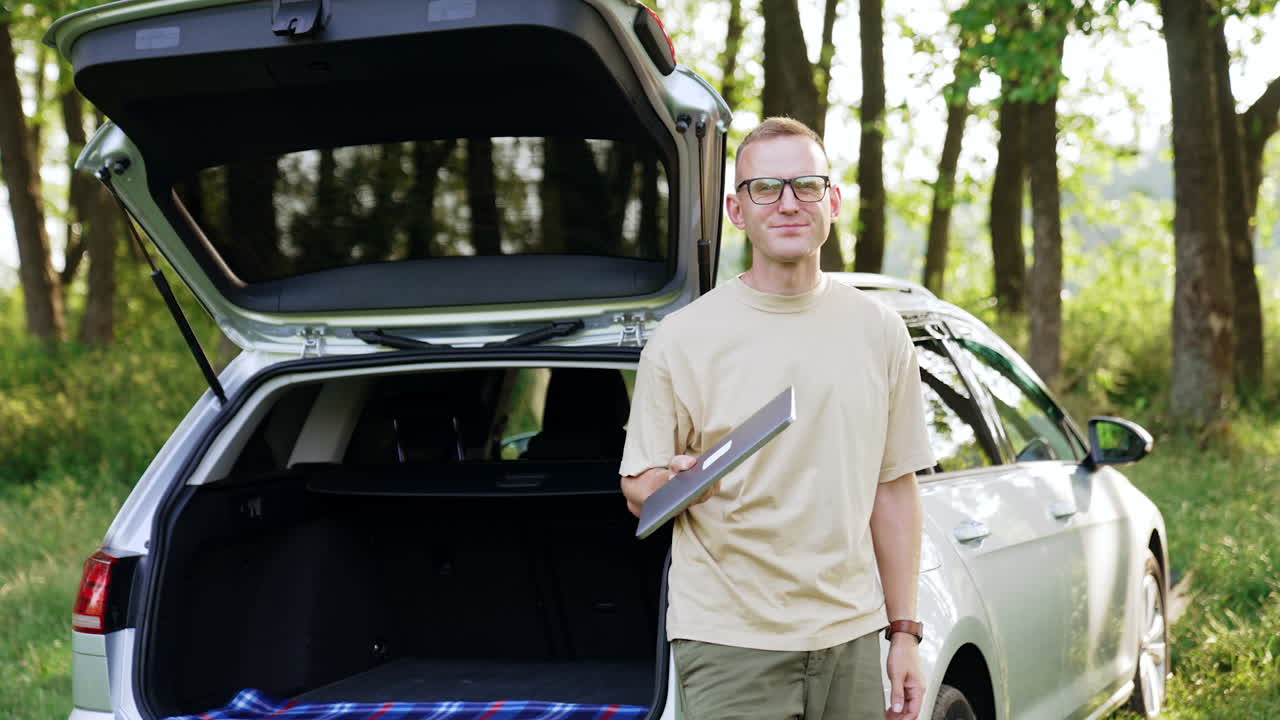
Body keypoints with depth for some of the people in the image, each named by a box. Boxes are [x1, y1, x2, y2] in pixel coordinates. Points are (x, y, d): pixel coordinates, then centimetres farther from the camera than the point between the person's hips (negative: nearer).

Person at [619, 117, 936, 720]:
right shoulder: (682, 338, -2)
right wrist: (673, 483, -23)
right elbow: (638, 490, 1)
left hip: (850, 637, 3)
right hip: (729, 645, -3)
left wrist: (904, 631, 8)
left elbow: (893, 489, 11)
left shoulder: (880, 332, 7)